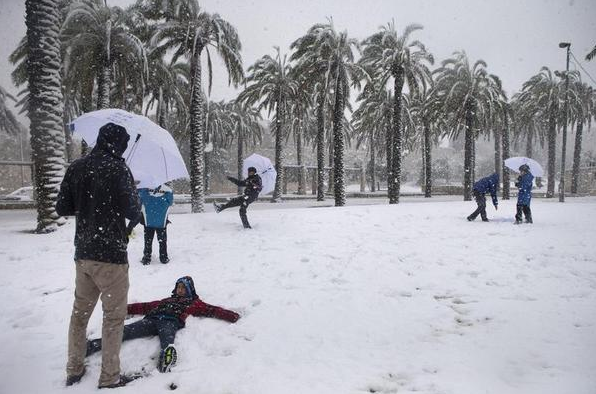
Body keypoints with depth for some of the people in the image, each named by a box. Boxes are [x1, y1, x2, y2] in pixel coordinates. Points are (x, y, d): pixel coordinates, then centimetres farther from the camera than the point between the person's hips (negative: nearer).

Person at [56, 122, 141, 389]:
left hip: (82, 254, 6)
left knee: (80, 311, 18)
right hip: (111, 255, -6)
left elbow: (62, 209, 7)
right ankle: (109, 378, 14)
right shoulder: (117, 168, -15)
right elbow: (132, 212, -17)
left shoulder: (76, 168, 4)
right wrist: (135, 199, 4)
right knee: (113, 316, 5)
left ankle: (74, 371, 30)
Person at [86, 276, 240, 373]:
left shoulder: (194, 302, 29)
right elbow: (146, 306, 37)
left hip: (170, 322, -4)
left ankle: (167, 356, -73)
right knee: (125, 331, -22)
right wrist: (125, 308, 32)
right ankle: (90, 346, -40)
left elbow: (211, 310, 18)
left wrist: (230, 316, 6)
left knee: (167, 339, -40)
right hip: (152, 319, 4)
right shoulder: (167, 300, 40)